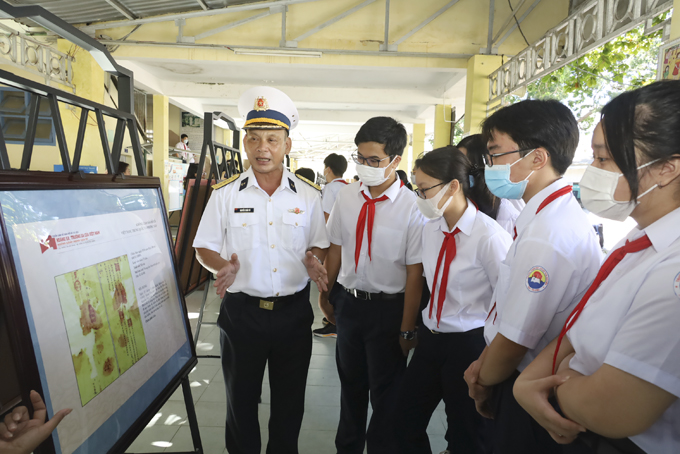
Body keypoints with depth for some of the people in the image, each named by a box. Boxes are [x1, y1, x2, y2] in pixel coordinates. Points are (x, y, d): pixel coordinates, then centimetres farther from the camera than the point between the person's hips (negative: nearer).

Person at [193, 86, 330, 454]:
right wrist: (224, 267, -19)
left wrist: (313, 260, -13)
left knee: (290, 400, 17)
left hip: (293, 311, 1)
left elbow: (319, 245, 9)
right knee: (241, 399, 17)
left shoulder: (307, 196, 0)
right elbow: (204, 248, 2)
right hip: (241, 311, -1)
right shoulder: (225, 194, -3)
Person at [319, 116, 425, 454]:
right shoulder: (346, 197, -3)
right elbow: (336, 249, 6)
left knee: (386, 389, 15)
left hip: (388, 308, -5)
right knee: (350, 382, 24)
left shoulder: (412, 208, -18)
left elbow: (414, 273, -15)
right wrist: (325, 295, 11)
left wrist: (407, 329, -11)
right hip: (349, 302, 5)